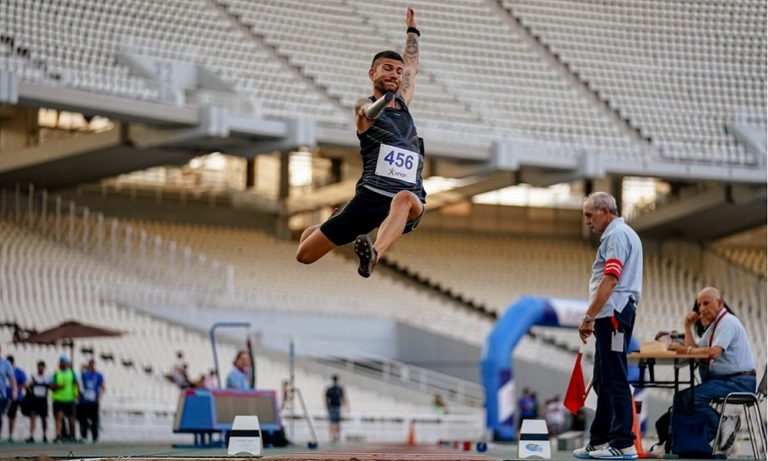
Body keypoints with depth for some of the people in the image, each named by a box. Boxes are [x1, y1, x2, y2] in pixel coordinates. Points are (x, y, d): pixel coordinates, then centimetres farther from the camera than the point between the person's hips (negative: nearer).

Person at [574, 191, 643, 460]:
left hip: (613, 315, -11)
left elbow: (610, 279, -22)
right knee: (603, 381, 13)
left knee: (614, 380, -10)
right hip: (610, 316, 11)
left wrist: (589, 316, -22)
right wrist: (595, 317, 25)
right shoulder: (619, 234, 21)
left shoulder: (617, 235, -13)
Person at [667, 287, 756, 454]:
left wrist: (686, 350, -17)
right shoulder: (713, 324, 20)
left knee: (692, 396, -25)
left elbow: (715, 352, -24)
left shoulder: (728, 322, -11)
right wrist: (688, 327, 8)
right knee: (680, 398, 4)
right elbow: (694, 349, 16)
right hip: (722, 380, 10)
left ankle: (723, 426, -8)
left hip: (739, 382, -10)